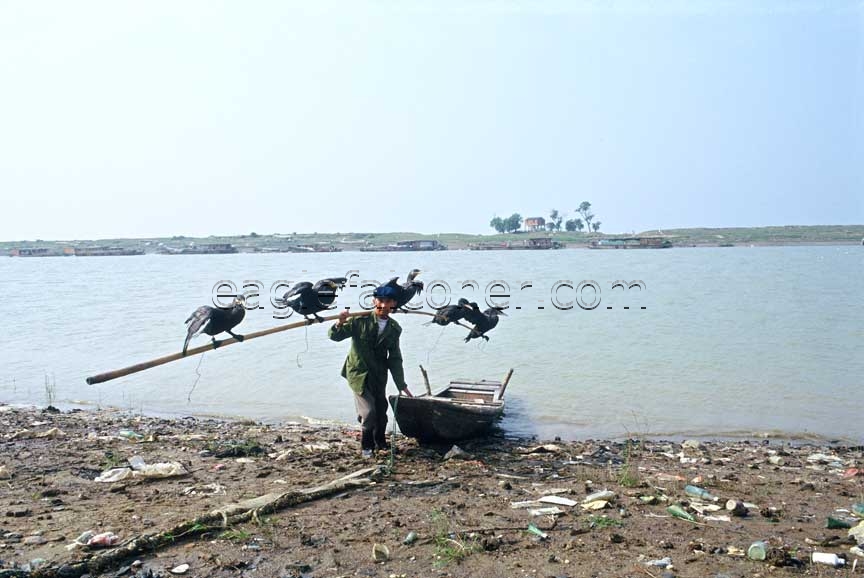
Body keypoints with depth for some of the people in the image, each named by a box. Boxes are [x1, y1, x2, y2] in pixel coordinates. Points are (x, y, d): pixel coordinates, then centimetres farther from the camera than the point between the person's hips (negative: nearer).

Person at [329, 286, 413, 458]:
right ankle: (366, 446, 16)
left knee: (381, 412, 13)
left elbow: (395, 359, 3)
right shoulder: (360, 320, -14)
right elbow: (334, 336, -10)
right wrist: (340, 323, -33)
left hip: (379, 377, 4)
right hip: (359, 374, -4)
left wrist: (402, 386, 0)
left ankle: (380, 443, 38)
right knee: (368, 412, -9)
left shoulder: (394, 329, -1)